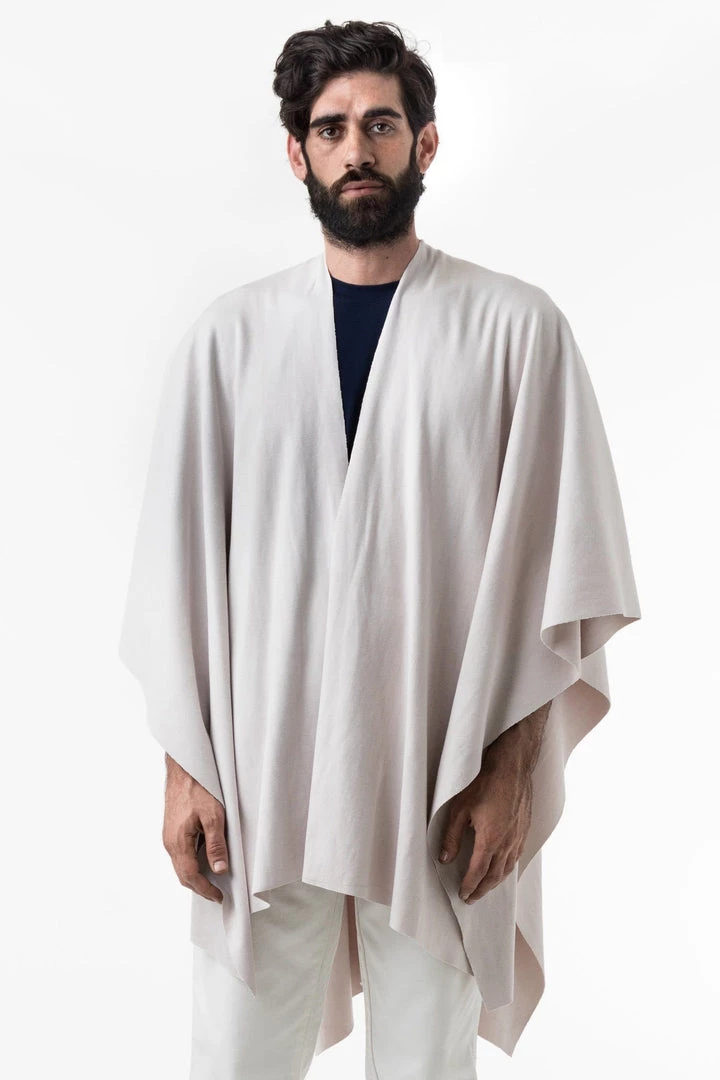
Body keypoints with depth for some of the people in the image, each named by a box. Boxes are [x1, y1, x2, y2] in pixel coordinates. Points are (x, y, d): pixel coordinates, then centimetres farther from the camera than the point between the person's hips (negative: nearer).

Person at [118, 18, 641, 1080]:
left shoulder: (515, 327, -1)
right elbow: (179, 565, 4)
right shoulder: (230, 336, 4)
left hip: (443, 786, -1)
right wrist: (186, 767, 0)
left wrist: (511, 770, -6)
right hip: (260, 780, 2)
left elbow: (561, 570, -2)